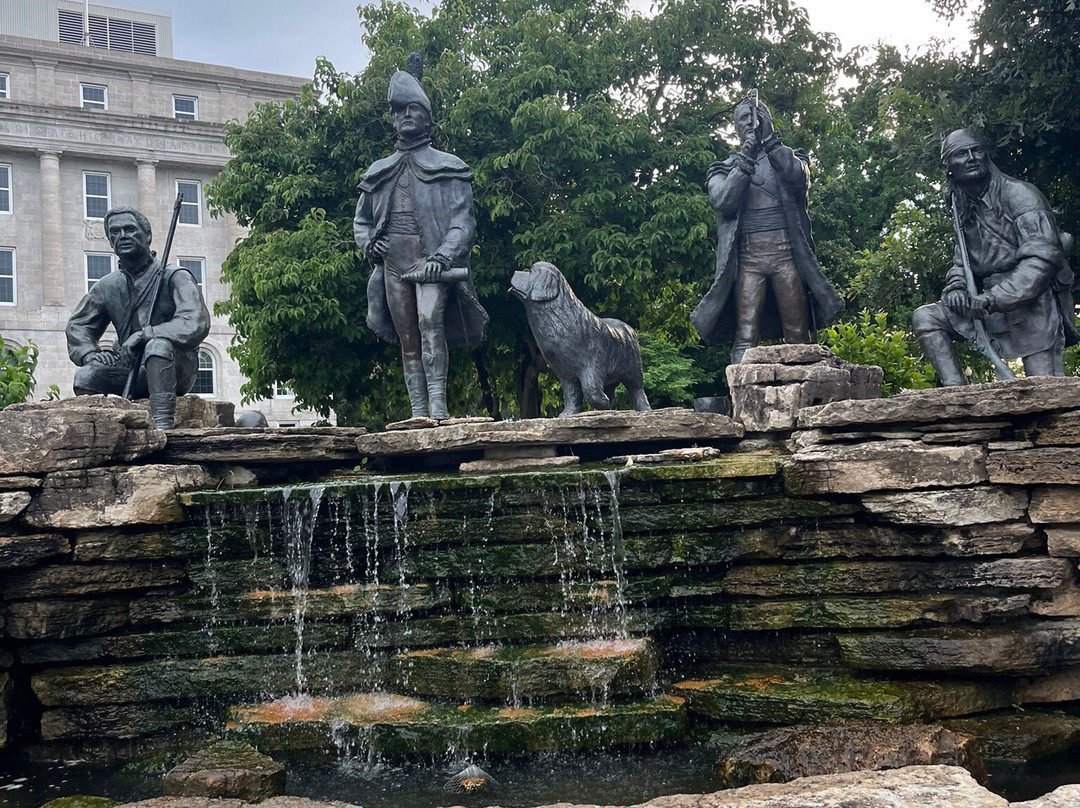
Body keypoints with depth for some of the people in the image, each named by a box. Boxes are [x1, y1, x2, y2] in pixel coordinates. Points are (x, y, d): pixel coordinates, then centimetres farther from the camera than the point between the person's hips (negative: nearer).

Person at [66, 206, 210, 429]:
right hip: (131, 370, 5)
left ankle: (163, 425, -44)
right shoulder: (107, 286, 13)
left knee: (158, 345, -37)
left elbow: (196, 325, -19)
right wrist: (89, 353, -6)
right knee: (86, 375, -22)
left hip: (177, 370, -4)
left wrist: (144, 335, -24)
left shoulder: (174, 277, -4)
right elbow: (77, 326, 17)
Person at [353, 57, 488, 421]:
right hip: (393, 263, 5)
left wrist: (442, 257, -17)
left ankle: (438, 404, -32)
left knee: (430, 318, -28)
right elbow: (361, 220, 29)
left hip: (431, 259, -5)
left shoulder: (447, 168, 7)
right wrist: (368, 243, 6)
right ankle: (418, 413, 2)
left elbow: (463, 222, -1)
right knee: (407, 342, 2)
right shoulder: (378, 172, 20)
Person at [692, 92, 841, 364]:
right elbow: (721, 201, -2)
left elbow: (799, 179, -6)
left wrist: (769, 140, -10)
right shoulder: (727, 166, 17)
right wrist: (746, 159, -8)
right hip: (748, 257, -1)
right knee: (745, 335, -11)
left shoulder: (787, 158, 18)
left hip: (786, 252, 1)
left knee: (798, 333, -3)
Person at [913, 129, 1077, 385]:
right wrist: (956, 289, -3)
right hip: (991, 307, 7)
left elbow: (1043, 258, -19)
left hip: (1033, 303, -7)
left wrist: (992, 298, -26)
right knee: (925, 317, -5)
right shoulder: (967, 210, 14)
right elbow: (961, 262, 22)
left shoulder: (1018, 194, -9)